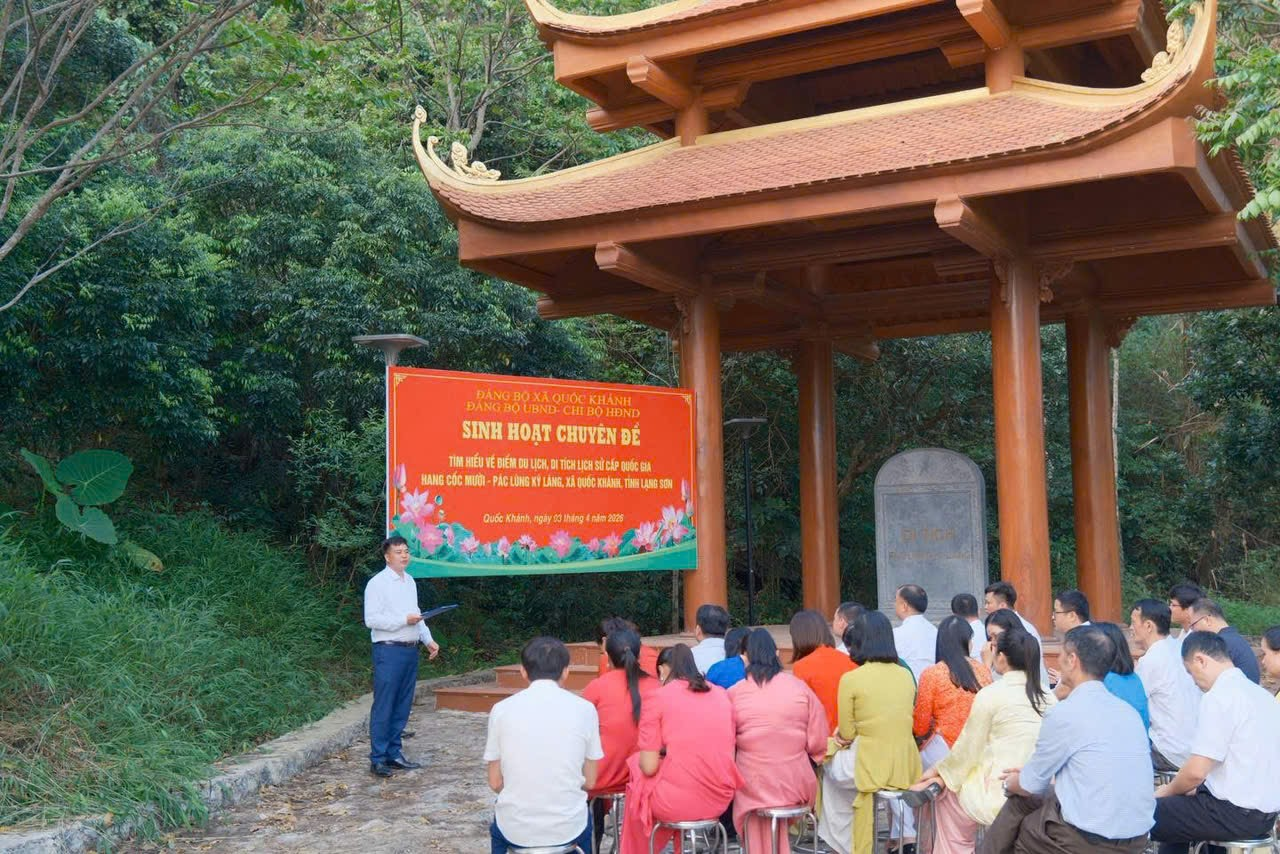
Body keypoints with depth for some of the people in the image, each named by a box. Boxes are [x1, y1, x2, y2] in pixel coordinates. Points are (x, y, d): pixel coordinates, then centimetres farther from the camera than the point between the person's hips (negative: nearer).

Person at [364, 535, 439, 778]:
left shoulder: (410, 581, 16)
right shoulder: (378, 583, -8)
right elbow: (371, 619, -15)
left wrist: (428, 640, 14)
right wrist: (405, 620, -17)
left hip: (410, 650, 8)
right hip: (389, 650, -8)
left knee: (403, 706, 12)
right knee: (383, 707, -6)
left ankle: (394, 753, 21)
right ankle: (377, 759, 0)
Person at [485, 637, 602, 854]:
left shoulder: (501, 710, -5)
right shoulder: (584, 709, -5)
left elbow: (495, 782, 1)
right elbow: (589, 781, 2)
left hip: (515, 830, 0)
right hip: (568, 828, 0)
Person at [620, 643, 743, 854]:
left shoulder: (657, 698, -4)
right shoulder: (722, 695, 8)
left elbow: (649, 767, -8)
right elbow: (729, 755, 13)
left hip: (676, 801, -5)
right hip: (720, 799, 5)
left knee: (637, 767, 26)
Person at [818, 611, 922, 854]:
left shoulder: (851, 679, -12)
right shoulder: (906, 675, 3)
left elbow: (845, 734, -6)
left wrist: (845, 736, 15)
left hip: (870, 768, -5)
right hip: (907, 767, 5)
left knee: (829, 762, 24)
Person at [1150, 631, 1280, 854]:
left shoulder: (1218, 697, -17)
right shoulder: (1261, 693, 9)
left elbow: (1196, 771, -20)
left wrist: (1168, 791, -1)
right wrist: (1199, 787, 19)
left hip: (1235, 814, -9)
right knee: (1175, 806, 26)